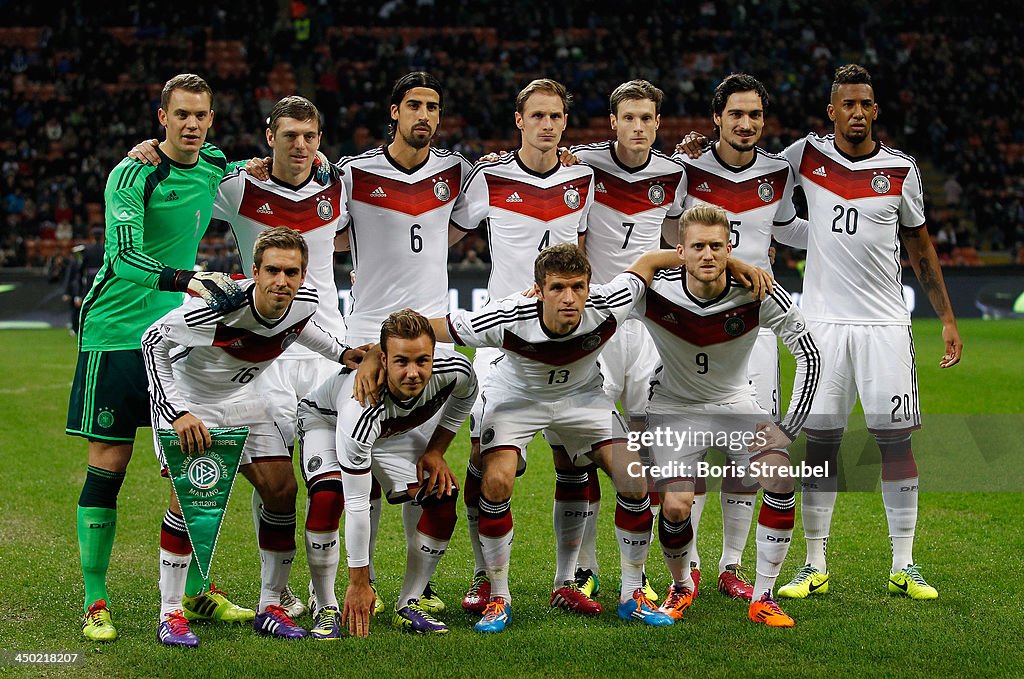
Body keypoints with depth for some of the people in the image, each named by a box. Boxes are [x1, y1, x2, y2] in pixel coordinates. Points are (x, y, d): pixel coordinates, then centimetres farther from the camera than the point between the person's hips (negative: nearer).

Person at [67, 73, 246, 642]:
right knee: (108, 464, -4)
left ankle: (195, 590, 18)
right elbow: (125, 256, -27)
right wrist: (187, 280, -40)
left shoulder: (214, 165, 6)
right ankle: (95, 601, 3)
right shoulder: (132, 174, -14)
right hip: (116, 331, -6)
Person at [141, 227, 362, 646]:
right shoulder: (220, 306, -36)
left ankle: (270, 606, 8)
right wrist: (177, 413, -29)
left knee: (281, 488, -5)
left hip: (242, 398, 5)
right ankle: (170, 614, -11)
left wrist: (341, 354, 0)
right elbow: (153, 340, -23)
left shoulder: (305, 302, -18)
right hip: (187, 396, -5)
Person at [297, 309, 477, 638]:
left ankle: (409, 605, 2)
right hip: (326, 419, -5)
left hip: (397, 426, 5)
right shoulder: (359, 407, -45)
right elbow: (357, 503, -39)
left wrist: (435, 451, -10)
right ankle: (326, 609, -17)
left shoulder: (456, 369, -33)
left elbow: (464, 398, -2)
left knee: (441, 498, -13)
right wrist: (358, 582, -34)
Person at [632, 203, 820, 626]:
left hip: (736, 402, 1)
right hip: (675, 407, -1)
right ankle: (681, 587, 15)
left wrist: (788, 428, -19)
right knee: (675, 507, -19)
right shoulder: (653, 292, -25)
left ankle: (763, 598, -7)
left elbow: (810, 356, -15)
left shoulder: (757, 291, -23)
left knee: (780, 479, -22)